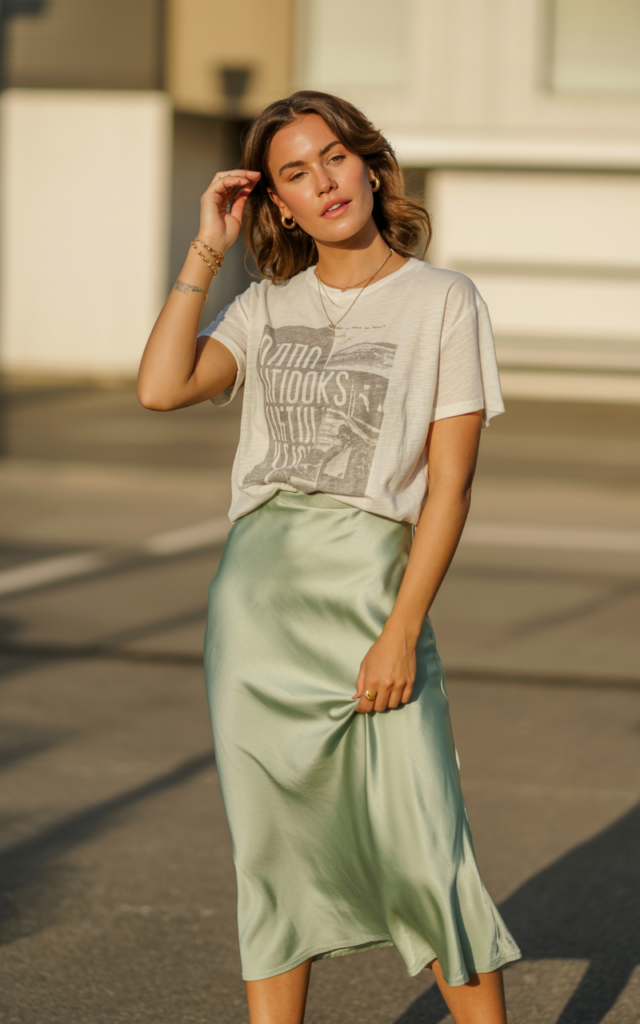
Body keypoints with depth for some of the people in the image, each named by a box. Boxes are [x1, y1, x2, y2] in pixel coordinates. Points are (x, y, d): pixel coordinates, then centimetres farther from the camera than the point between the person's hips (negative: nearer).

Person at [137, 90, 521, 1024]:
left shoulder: (442, 301, 1)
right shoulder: (268, 307, 12)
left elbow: (450, 484, -5)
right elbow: (162, 388, -6)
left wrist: (402, 631, -13)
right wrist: (206, 250, 0)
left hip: (372, 592, -3)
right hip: (256, 594, 3)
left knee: (422, 849, -7)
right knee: (273, 848, 7)